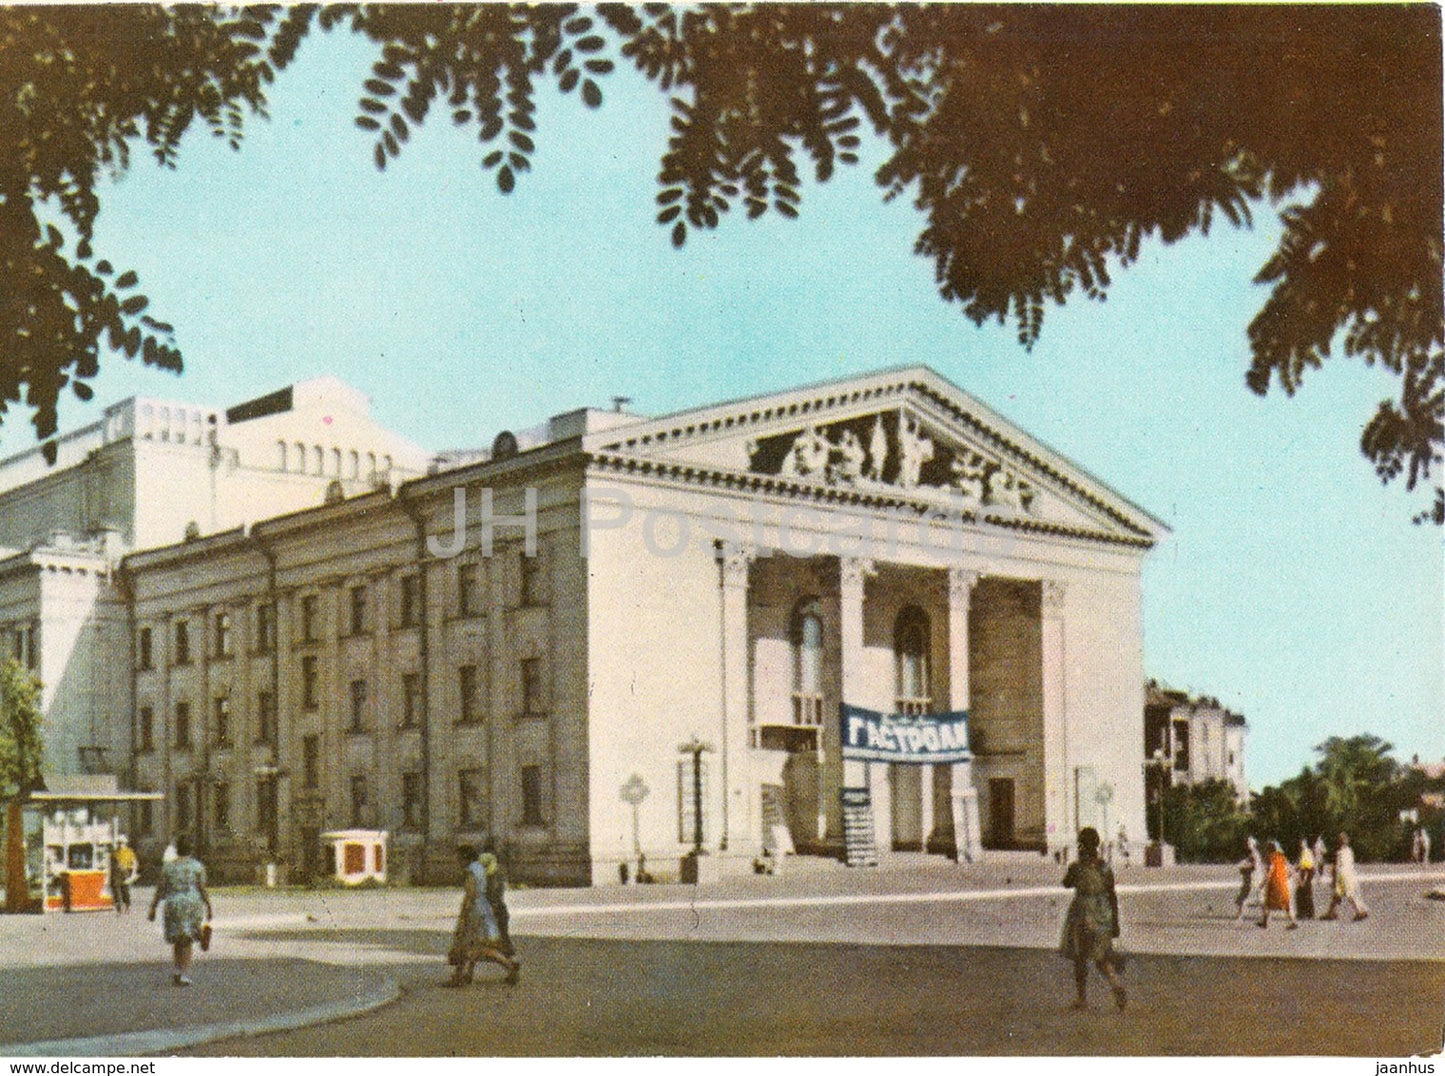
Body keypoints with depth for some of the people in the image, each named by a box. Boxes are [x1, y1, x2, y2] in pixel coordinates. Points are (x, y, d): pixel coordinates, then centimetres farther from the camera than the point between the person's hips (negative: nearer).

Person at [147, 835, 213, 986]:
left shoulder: (168, 867, 0)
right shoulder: (197, 866, -1)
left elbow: (161, 890, 1)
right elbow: (203, 890, -2)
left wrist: (153, 908, 8)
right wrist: (208, 907, 6)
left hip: (174, 905, 0)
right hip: (193, 904, 0)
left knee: (176, 941, 16)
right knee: (187, 942, 5)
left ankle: (178, 971, 7)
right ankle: (184, 975, -3)